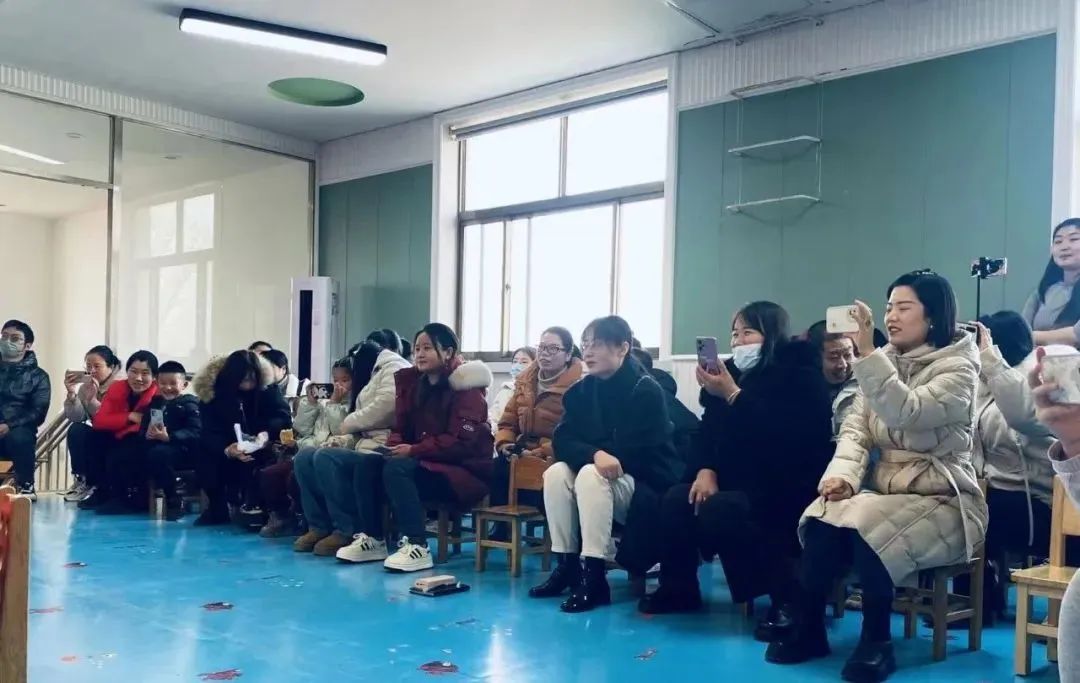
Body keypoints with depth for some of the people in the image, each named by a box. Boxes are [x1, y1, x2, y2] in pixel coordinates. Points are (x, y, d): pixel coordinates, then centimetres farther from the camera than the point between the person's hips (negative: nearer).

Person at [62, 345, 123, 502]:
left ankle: (93, 484, -8)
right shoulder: (86, 386, 5)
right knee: (76, 430, -21)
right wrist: (71, 393, -20)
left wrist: (93, 399, -32)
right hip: (99, 437, 6)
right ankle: (83, 481, -9)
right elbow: (76, 418, -7)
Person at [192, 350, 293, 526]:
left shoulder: (266, 386, -13)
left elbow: (283, 415, -19)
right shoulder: (211, 392, -16)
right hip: (226, 447, 1)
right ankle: (218, 508, -7)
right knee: (205, 459, -27)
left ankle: (252, 502, -19)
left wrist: (267, 433, -41)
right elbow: (209, 433, -22)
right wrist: (227, 450, -44)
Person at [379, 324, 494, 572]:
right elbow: (401, 428, 12)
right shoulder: (412, 383, 11)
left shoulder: (465, 387, -11)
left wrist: (413, 450, -21)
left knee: (397, 468, -29)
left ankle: (417, 547, -27)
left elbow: (460, 442, -19)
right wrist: (394, 446, -11)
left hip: (463, 470, -7)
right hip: (427, 464, 7)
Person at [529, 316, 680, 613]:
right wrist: (595, 455, -28)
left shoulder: (646, 390, -14)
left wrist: (608, 460, -13)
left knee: (590, 476, -32)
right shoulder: (581, 390, 4)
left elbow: (644, 451, -21)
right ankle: (567, 565, -13)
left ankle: (594, 576, -32)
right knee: (556, 473, -20)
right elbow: (562, 441, -7)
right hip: (604, 478, 6)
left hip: (647, 484, -6)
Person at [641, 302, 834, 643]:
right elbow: (711, 431, 10)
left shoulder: (801, 377, -8)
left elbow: (784, 438, -23)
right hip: (739, 481, 7)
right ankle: (679, 588, 2)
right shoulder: (733, 373, 13)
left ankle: (788, 596, -20)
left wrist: (733, 395, -25)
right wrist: (706, 470, -10)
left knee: (716, 511, -31)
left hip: (788, 490, -7)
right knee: (677, 499, -16)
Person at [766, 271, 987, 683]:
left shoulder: (957, 368, -8)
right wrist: (843, 474, -16)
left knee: (866, 524, -33)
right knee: (823, 517, -25)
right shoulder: (883, 362, 11)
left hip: (942, 501, -5)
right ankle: (809, 629, -12)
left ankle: (877, 642, -17)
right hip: (883, 489, 5)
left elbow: (904, 414, -27)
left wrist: (867, 351, -32)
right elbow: (855, 430, 3)